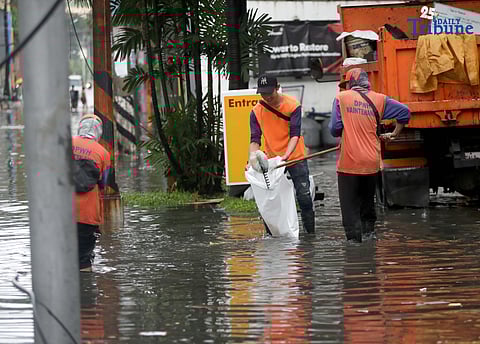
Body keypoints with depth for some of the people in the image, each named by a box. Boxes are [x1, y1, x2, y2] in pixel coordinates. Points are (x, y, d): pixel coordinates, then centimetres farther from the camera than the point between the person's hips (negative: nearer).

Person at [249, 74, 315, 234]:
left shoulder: (293, 105, -12)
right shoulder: (257, 111, -3)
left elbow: (295, 135, -18)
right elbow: (255, 138, -7)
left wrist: (286, 156, -34)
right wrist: (253, 155, -27)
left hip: (295, 158, -3)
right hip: (271, 161, 3)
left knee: (304, 197, -6)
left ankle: (311, 233, 4)